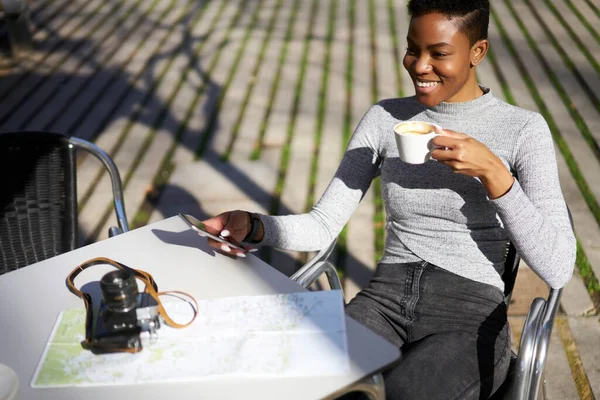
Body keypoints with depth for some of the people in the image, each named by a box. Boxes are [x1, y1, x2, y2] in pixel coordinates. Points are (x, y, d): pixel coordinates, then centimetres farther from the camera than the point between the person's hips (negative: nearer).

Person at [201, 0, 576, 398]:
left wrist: (493, 173, -19)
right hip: (383, 301, 2)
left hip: (470, 319, -1)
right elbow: (323, 225, 3)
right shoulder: (385, 117, 7)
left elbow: (558, 269, -9)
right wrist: (252, 226, -16)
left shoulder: (523, 129, -3)